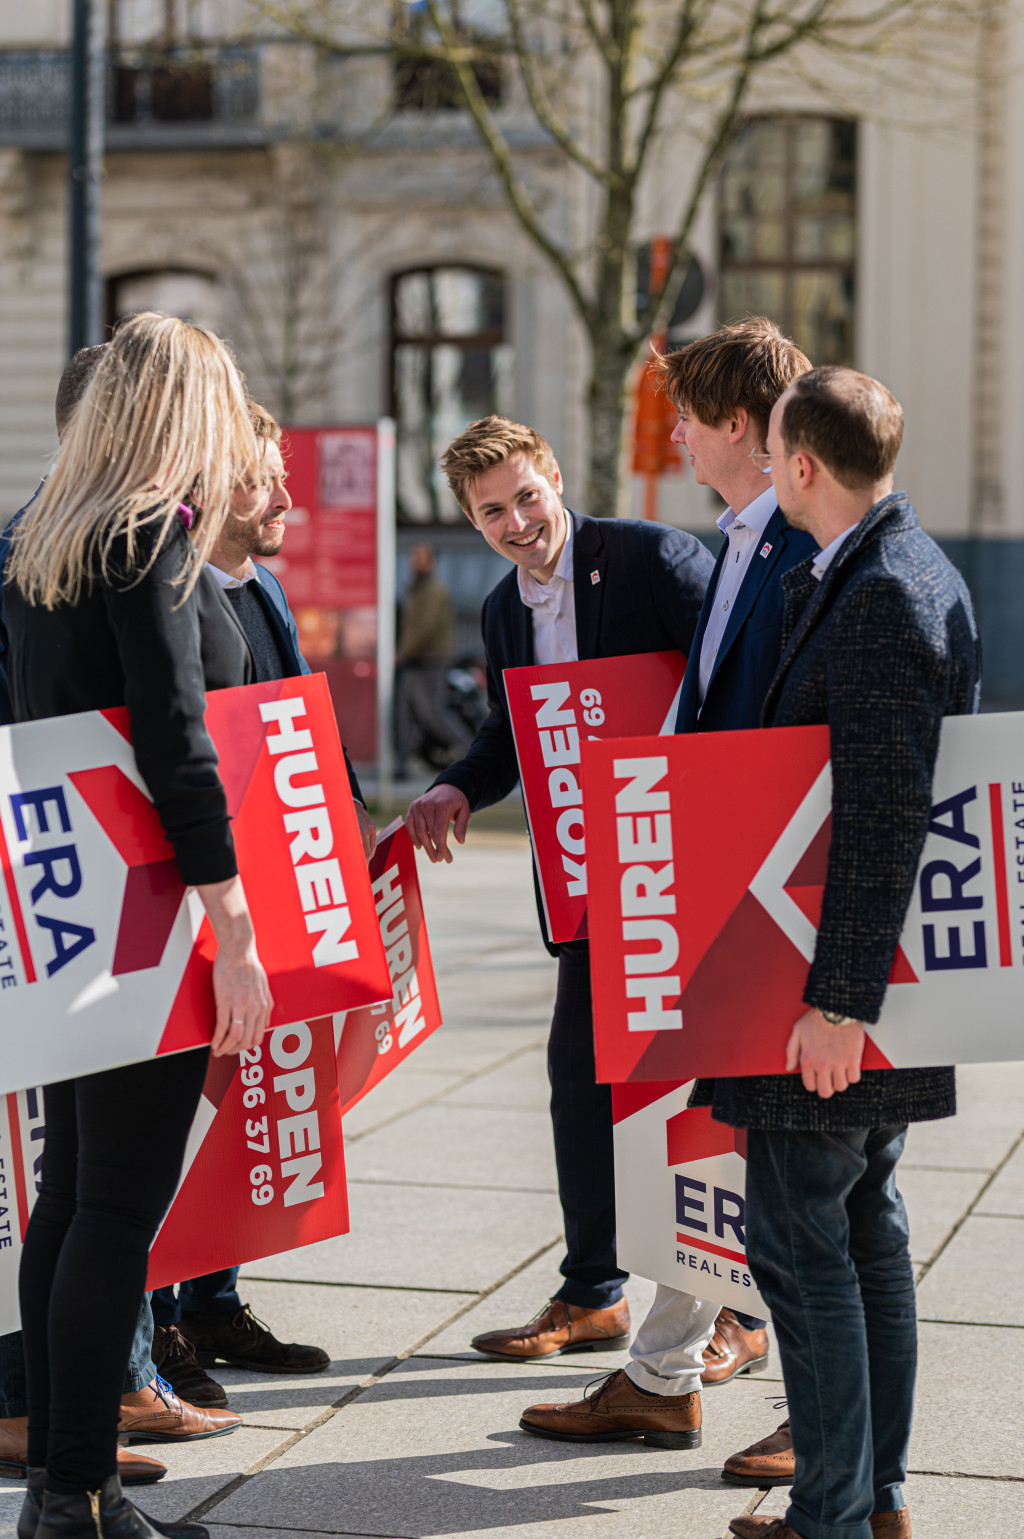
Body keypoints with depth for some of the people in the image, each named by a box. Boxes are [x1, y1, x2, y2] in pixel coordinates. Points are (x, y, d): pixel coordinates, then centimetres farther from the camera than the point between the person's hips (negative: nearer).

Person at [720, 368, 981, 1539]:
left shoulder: (878, 597, -20)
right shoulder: (922, 574, 12)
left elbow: (885, 818, -25)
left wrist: (835, 1001, -25)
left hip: (842, 973, -10)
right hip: (892, 966, 10)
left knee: (798, 1239, -3)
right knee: (866, 1228, 16)